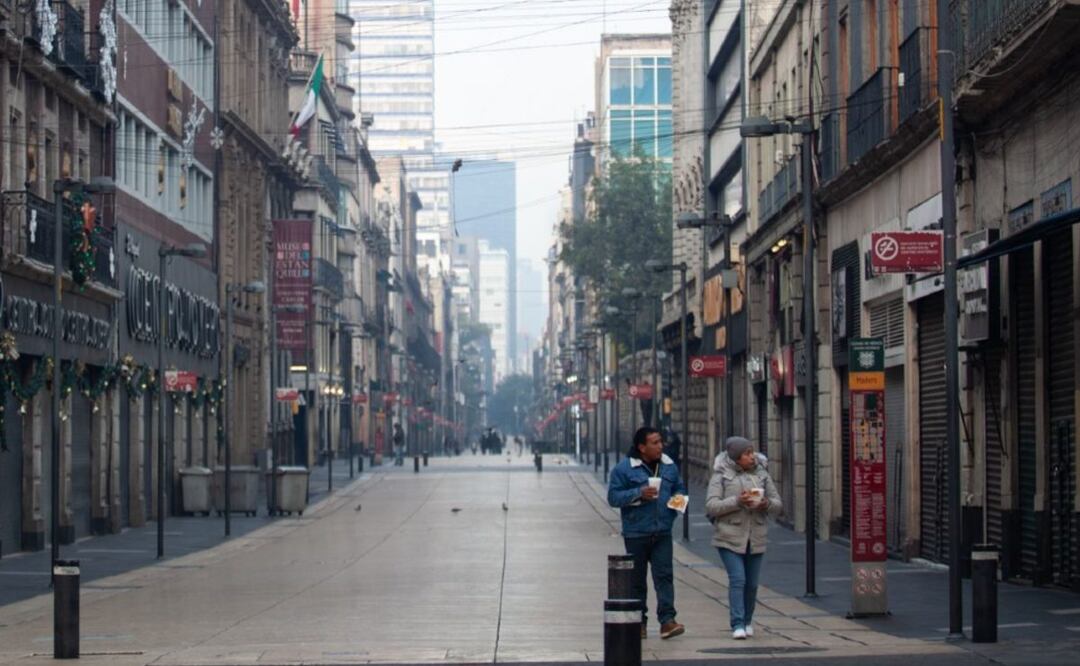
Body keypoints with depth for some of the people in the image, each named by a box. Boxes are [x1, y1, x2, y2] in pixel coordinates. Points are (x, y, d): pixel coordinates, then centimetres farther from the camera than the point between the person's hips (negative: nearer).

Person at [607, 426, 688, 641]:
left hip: (662, 532, 3)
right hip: (636, 533, -2)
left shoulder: (669, 466, 9)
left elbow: (680, 488, 23)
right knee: (637, 580, 7)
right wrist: (638, 494, -19)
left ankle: (667, 620, -14)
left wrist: (678, 498, 0)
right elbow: (613, 496, -7)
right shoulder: (624, 468, -5)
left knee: (664, 575, -9)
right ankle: (639, 621, 17)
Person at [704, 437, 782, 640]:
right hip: (730, 537, -4)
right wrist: (737, 501, -22)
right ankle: (738, 625, -12)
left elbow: (778, 504, 10)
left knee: (752, 583, 8)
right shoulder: (721, 476, -3)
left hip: (756, 537, 4)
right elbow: (711, 506, -10)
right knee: (737, 579, -13)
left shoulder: (761, 474, 8)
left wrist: (766, 503, -13)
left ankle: (747, 621, 24)